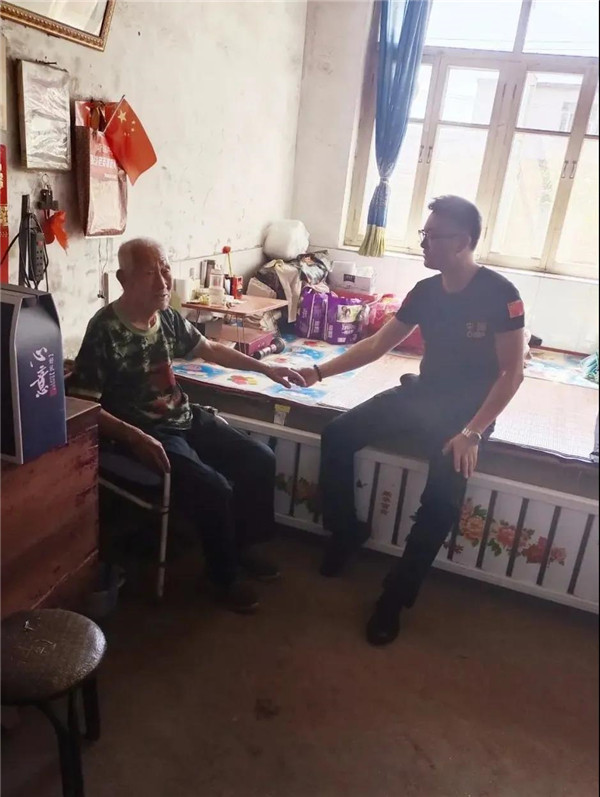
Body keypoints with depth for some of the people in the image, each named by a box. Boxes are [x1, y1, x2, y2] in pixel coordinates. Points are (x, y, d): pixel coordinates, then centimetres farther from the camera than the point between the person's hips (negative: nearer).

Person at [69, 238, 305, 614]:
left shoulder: (167, 317, 3)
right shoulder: (104, 331, -19)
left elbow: (211, 349, 19)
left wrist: (267, 369, 16)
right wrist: (134, 436, -29)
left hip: (186, 418, 8)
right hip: (146, 433, -8)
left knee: (261, 459, 0)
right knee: (214, 488, -24)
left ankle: (242, 547, 20)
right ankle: (225, 575, 4)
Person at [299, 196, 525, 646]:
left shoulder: (500, 294, -13)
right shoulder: (425, 291, 4)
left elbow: (512, 372, -14)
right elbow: (377, 344, 9)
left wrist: (472, 432, -24)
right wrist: (321, 371, -1)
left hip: (469, 408, -5)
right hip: (421, 394, 6)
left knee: (444, 493, -29)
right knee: (337, 437, -12)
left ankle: (396, 595, -9)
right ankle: (346, 531, 10)